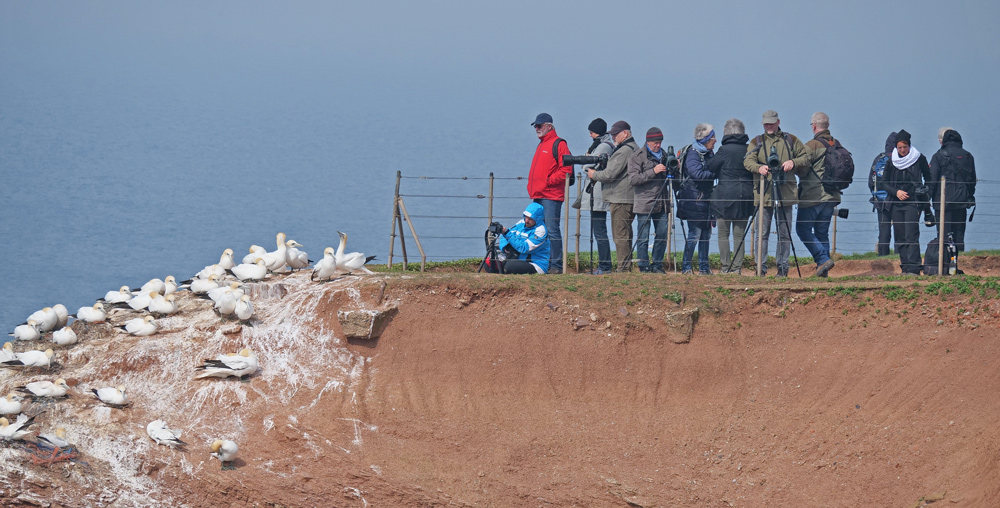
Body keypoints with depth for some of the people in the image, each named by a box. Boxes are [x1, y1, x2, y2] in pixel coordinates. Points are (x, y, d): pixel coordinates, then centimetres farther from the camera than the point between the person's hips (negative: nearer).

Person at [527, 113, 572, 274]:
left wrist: (549, 181, -16)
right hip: (538, 196, 10)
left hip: (551, 195, -10)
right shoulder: (541, 145, 22)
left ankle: (557, 265, -9)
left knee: (552, 230, -10)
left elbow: (566, 169, -14)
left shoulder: (558, 144, -7)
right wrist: (532, 187, 15)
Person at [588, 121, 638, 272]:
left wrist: (594, 175, -1)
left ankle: (623, 268, -9)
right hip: (629, 199, 11)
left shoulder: (623, 151, -15)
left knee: (620, 235, -9)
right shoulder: (634, 149, 19)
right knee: (625, 235, 14)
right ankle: (626, 267, 17)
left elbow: (610, 174, -18)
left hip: (621, 201, -11)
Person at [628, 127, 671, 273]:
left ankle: (657, 265, 14)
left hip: (661, 204, 5)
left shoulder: (664, 155, 16)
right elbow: (633, 179, -12)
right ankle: (644, 267, 3)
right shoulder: (637, 157, -1)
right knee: (643, 237, -3)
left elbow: (667, 177, 25)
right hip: (644, 204, -5)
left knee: (662, 235, 3)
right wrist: (653, 172, -19)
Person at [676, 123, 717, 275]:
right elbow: (698, 174, -25)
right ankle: (686, 267, -3)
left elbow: (712, 170, 18)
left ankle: (704, 267, 16)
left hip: (706, 199, 9)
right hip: (694, 199, -9)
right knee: (695, 234, -9)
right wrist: (717, 174, -21)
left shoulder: (708, 154, 13)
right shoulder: (692, 154, -13)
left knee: (706, 233, 10)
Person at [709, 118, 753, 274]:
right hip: (745, 197, 4)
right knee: (740, 235, 7)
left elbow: (710, 167, -1)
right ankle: (737, 267, 3)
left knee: (723, 234, 6)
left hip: (725, 196, -4)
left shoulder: (725, 150, -10)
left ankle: (726, 267, 2)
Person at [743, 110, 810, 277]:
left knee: (784, 232, 3)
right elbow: (748, 161, -4)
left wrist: (793, 162, -9)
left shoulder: (791, 141, 13)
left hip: (785, 193, 1)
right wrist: (759, 167, -26)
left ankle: (783, 266, 9)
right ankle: (761, 266, 1)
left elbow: (806, 158, 12)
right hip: (763, 192, -1)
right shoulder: (757, 142, 11)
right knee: (761, 232, -3)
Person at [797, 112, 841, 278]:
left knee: (803, 229, 1)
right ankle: (823, 270, 8)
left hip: (813, 196, -7)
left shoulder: (812, 145, -13)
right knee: (822, 232, 12)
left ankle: (823, 259, -12)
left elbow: (802, 170, -15)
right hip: (831, 196, 7)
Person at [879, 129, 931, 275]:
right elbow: (884, 183, 11)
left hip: (913, 203, -4)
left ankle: (913, 268, -19)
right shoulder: (892, 162, 7)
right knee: (899, 237, 4)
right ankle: (905, 268, 9)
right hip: (896, 204, 4)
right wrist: (896, 192, -6)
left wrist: (926, 197, 3)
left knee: (911, 236, -14)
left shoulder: (919, 159, 0)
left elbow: (929, 179, 11)